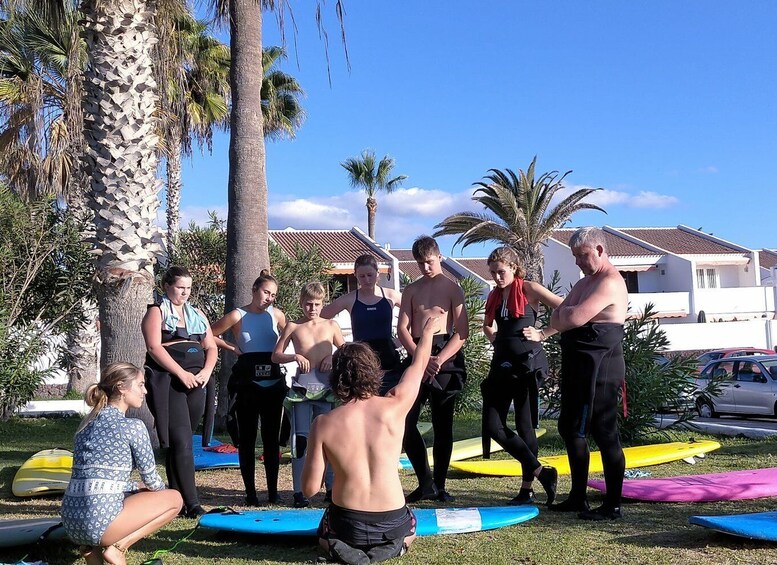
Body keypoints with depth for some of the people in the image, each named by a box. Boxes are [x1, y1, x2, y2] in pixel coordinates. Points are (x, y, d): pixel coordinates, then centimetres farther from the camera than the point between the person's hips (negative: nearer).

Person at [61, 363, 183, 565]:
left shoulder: (88, 423, 17)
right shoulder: (133, 426, -5)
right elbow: (151, 478, 4)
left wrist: (139, 488, 24)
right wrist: (162, 492, 25)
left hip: (71, 521, 8)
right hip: (98, 519, -8)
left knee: (142, 491, 33)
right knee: (174, 499, 9)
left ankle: (95, 546, 14)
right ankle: (117, 547, -2)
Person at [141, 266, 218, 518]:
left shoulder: (197, 314, 20)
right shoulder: (157, 312, 2)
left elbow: (211, 347, 17)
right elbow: (154, 348, -10)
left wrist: (206, 371, -3)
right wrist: (182, 373, -17)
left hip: (195, 383, 6)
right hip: (167, 382, -6)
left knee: (183, 441, 8)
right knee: (180, 441, -13)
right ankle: (190, 503, -14)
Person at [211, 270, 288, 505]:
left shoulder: (276, 315, 4)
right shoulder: (238, 316, -2)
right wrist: (234, 348, 0)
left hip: (273, 383, 2)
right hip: (248, 383, -2)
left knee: (272, 437, 6)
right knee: (247, 438, 4)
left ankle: (273, 490, 13)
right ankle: (250, 492, 10)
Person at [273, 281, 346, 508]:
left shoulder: (331, 325, 10)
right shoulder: (293, 326, 7)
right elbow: (275, 356, 7)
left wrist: (333, 356, -4)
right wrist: (295, 356, -10)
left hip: (326, 385, 2)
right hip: (302, 385, -1)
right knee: (300, 438, -3)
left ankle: (332, 487, 15)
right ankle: (299, 491, 2)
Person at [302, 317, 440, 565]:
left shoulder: (324, 424, -12)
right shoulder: (394, 407, -11)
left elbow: (310, 489, -7)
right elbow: (418, 365, 9)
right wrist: (427, 333, 28)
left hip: (347, 525, -1)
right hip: (392, 523, 1)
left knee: (324, 536, 36)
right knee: (409, 529, 39)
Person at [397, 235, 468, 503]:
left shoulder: (452, 289, 1)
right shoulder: (411, 290, 11)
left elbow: (462, 332, -6)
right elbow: (402, 329, 4)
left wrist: (438, 360, -17)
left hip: (445, 358, -3)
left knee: (442, 425, 3)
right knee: (406, 421, -4)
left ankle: (439, 485, 13)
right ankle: (426, 483, 6)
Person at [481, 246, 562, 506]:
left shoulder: (529, 289, -6)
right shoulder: (494, 295, 11)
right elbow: (487, 325, 30)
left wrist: (542, 334, -10)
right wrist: (496, 338, 11)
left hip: (526, 363, -6)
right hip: (501, 363, 6)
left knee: (524, 426, -1)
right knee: (492, 426, 2)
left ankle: (527, 489, 8)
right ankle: (541, 472, 12)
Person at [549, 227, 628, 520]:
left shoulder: (610, 283, -15)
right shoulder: (583, 283, 19)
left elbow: (574, 317, -26)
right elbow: (556, 321, 12)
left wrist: (564, 313, -4)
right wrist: (566, 316, -9)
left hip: (599, 367, -11)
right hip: (578, 365, 11)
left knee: (605, 433, -5)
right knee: (570, 428, 15)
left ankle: (613, 505, 4)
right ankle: (577, 497, 27)